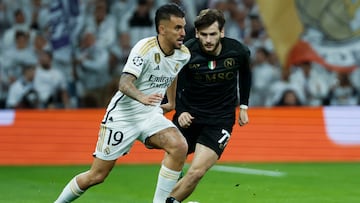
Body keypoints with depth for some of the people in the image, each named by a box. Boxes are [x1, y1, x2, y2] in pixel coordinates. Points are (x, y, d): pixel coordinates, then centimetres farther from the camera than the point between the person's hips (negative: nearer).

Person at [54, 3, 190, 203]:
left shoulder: (183, 54, -2)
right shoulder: (145, 48, -22)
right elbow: (124, 83, -33)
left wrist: (171, 102, 29)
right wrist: (142, 98, -52)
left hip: (151, 114, 5)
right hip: (122, 116, -5)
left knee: (179, 146, -24)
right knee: (96, 175, 1)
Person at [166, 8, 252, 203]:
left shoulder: (238, 51, -11)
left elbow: (245, 74, 13)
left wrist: (243, 106, 14)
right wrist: (180, 111, -18)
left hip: (220, 121, -1)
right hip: (188, 116, 1)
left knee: (196, 172, -18)